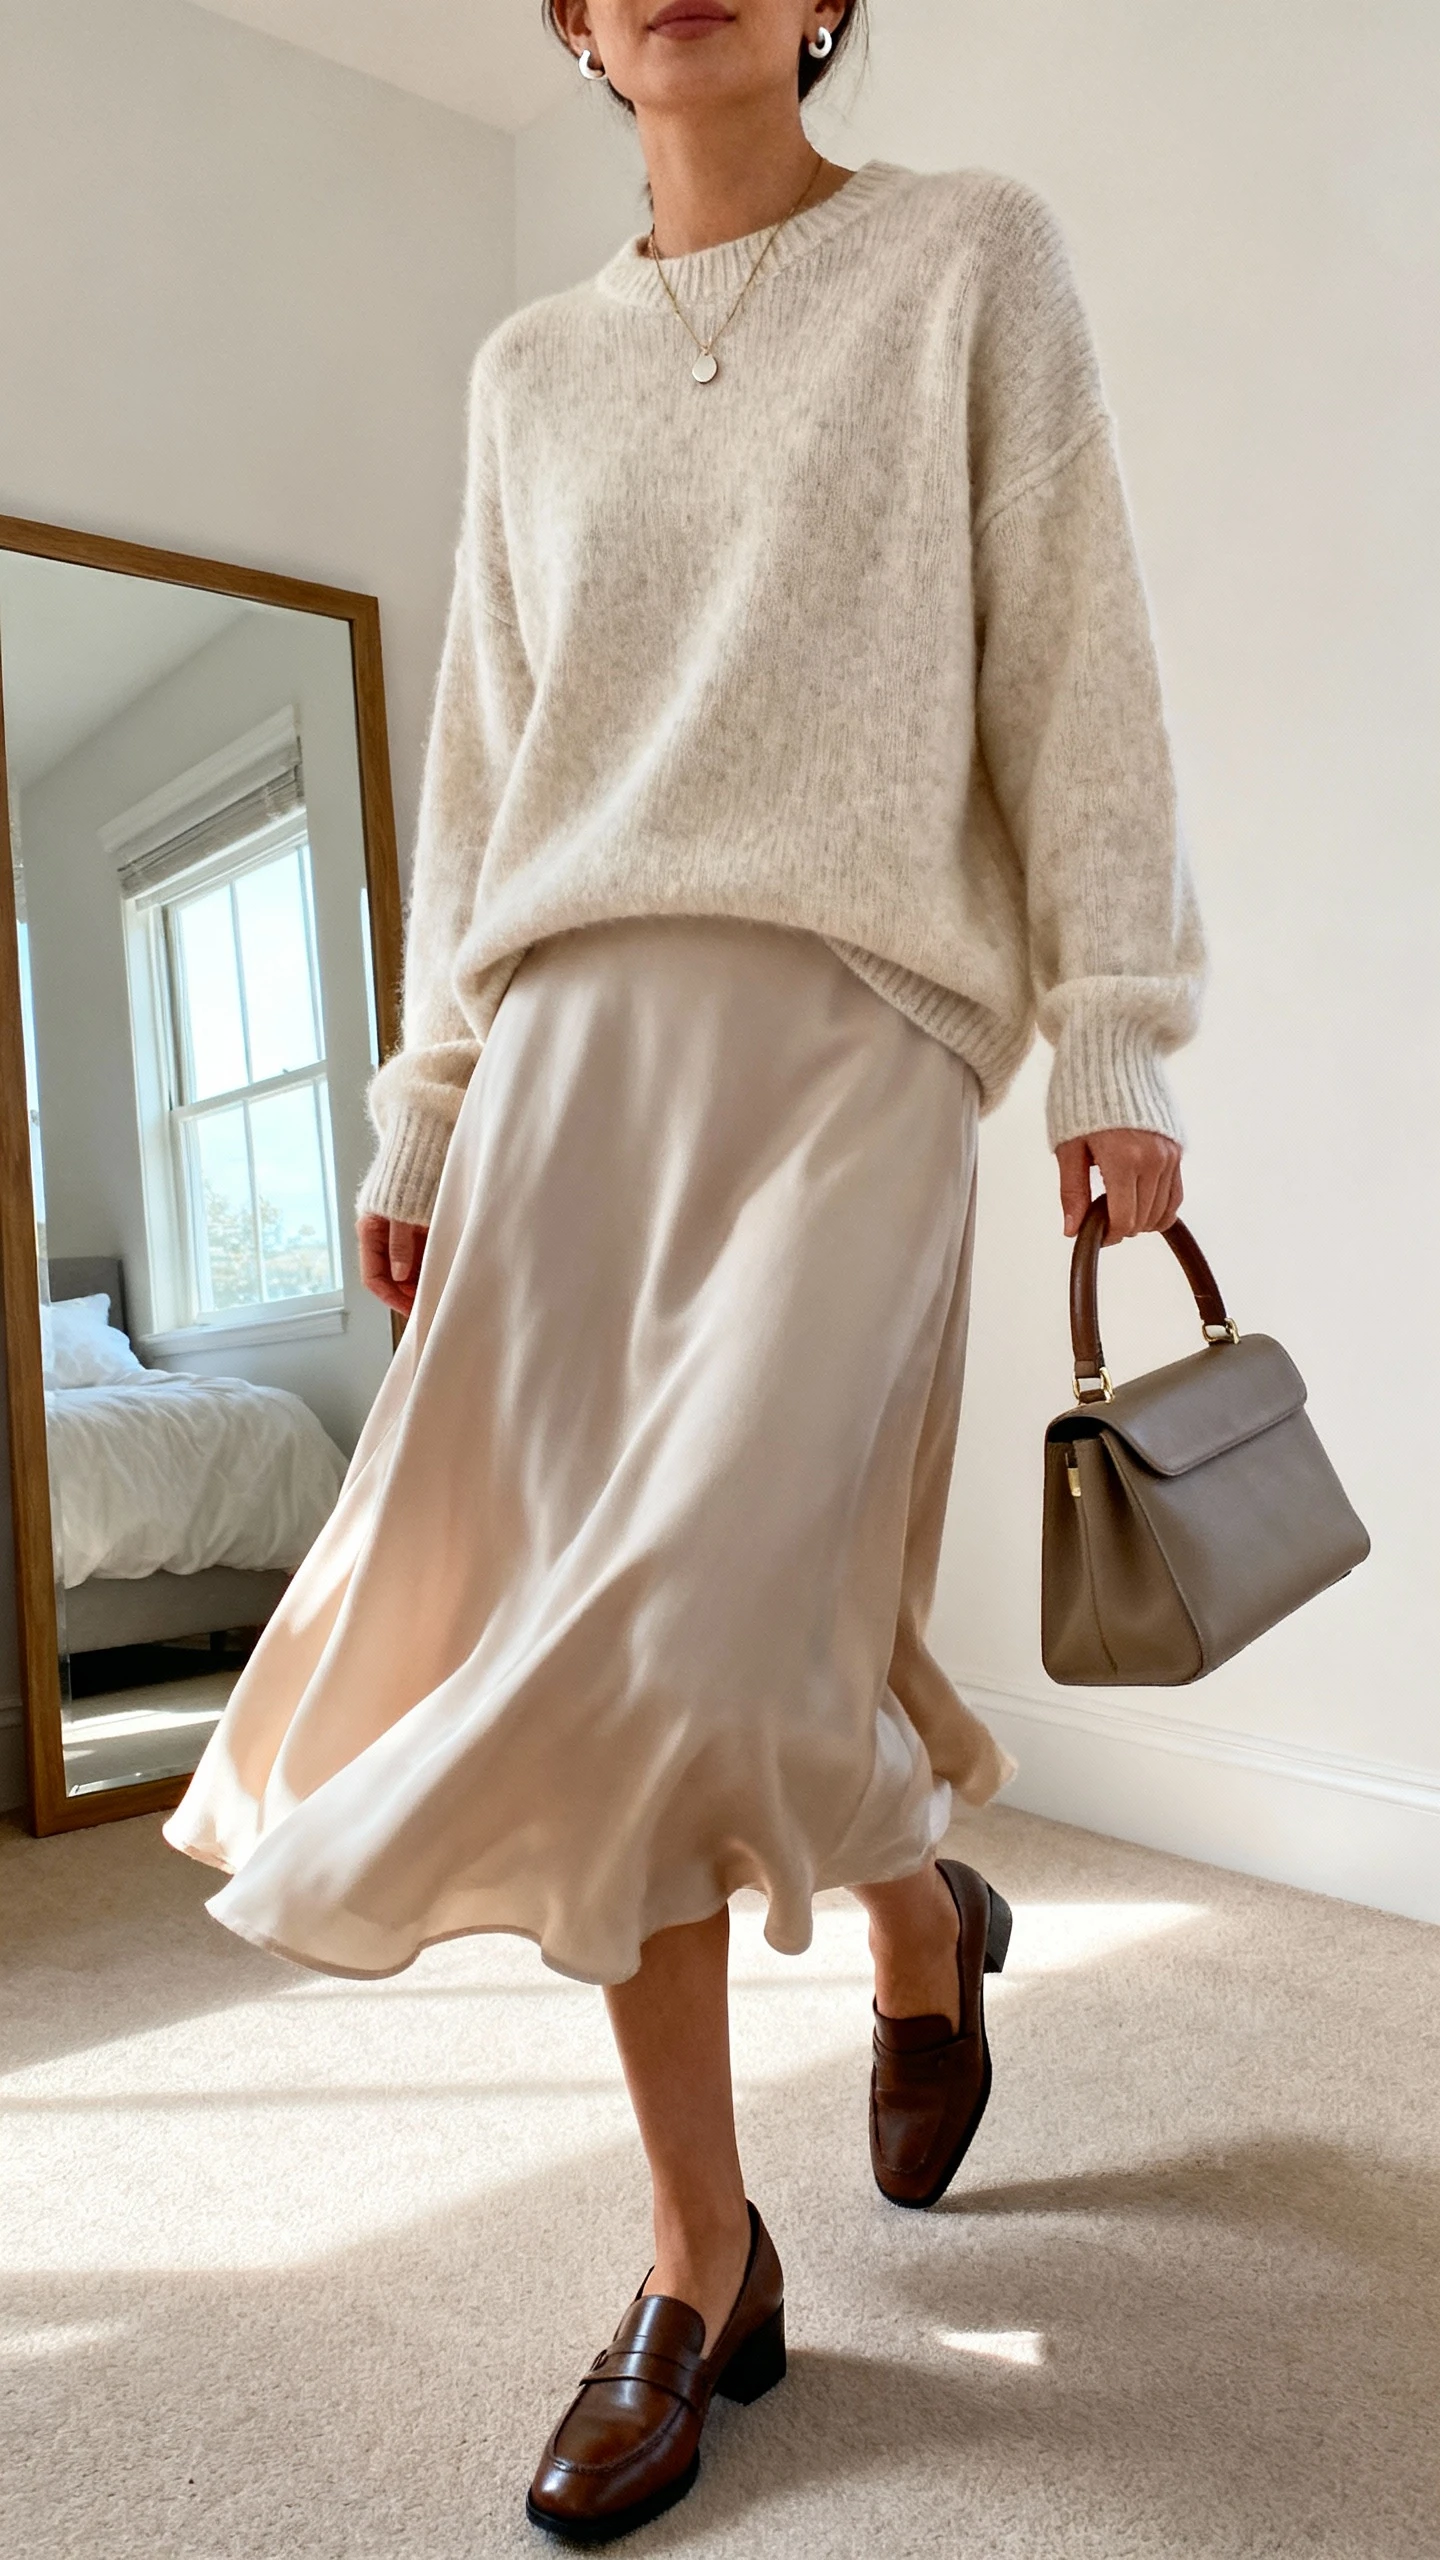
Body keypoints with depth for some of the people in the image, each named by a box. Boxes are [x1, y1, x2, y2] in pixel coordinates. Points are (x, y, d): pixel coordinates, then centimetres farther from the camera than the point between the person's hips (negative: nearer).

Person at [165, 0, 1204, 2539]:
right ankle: (703, 2269, 15)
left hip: (851, 1025, -4)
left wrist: (1117, 1040, -6)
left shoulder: (971, 259, 14)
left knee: (692, 1638, -17)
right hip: (571, 1045, 5)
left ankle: (925, 1921, 20)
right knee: (563, 1656, -2)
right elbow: (478, 775, 19)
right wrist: (423, 1108, 13)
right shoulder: (530, 369, 23)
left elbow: (1073, 668, 4)